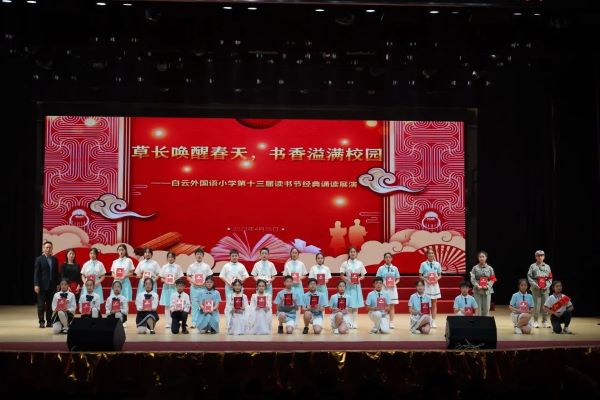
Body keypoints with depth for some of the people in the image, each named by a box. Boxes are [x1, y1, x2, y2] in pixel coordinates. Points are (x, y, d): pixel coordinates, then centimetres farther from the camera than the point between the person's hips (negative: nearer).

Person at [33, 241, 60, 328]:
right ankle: (41, 322, 5)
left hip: (52, 285, 3)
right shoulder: (39, 259, -1)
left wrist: (58, 284, 5)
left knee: (50, 304, 6)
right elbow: (36, 273, -5)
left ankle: (49, 322, 11)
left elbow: (57, 273, 10)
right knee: (41, 305, 0)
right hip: (42, 285, -3)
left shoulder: (54, 259, 9)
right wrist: (36, 285, -12)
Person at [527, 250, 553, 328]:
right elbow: (529, 277, -2)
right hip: (536, 289, -3)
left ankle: (545, 322, 11)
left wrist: (547, 285, -4)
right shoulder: (533, 266, 4)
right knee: (537, 305, -4)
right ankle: (536, 322, 5)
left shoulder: (547, 267, 13)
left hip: (545, 289, 3)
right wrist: (535, 285, -12)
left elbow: (550, 278, 12)